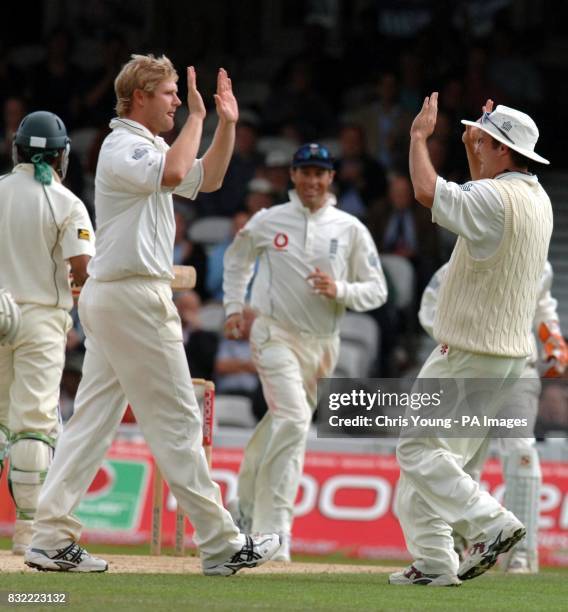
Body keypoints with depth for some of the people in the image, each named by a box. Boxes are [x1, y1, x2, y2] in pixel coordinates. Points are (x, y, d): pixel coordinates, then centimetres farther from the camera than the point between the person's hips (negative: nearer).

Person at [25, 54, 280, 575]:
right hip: (134, 297, -10)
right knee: (176, 419, -6)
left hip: (107, 298, 10)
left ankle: (52, 538, 3)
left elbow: (205, 178, 26)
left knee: (94, 417, 6)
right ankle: (221, 545, -3)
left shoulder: (149, 148, 19)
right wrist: (197, 117, -19)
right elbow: (172, 174, -31)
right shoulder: (122, 147, -13)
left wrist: (227, 124, 15)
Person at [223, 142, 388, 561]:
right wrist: (234, 308, 13)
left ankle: (247, 507, 33)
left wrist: (340, 290, -16)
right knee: (293, 420, -20)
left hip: (322, 343, 3)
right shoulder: (267, 222, 1)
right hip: (275, 334, -3)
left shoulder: (351, 230, 2)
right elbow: (237, 259, 21)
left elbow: (377, 291, 2)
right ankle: (273, 531, -22)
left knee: (284, 424, 12)